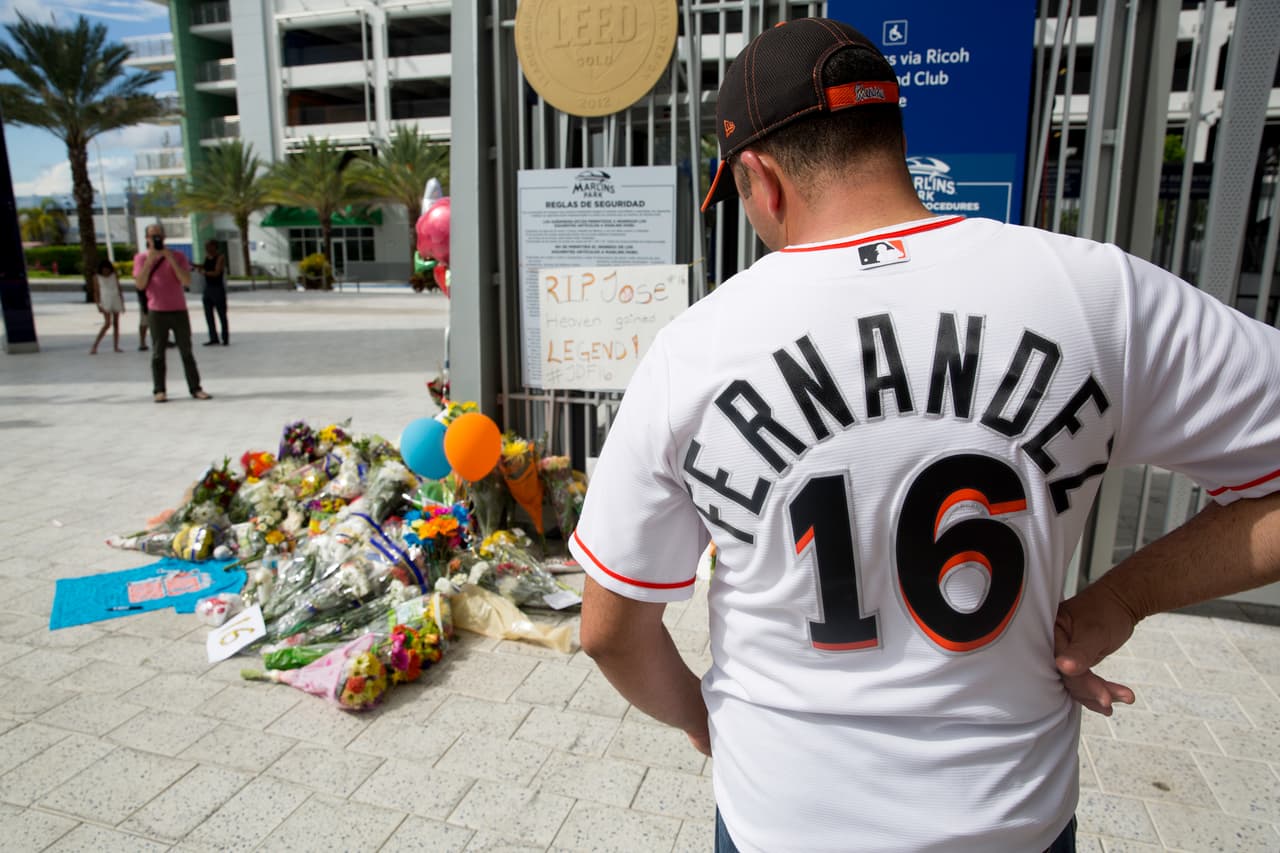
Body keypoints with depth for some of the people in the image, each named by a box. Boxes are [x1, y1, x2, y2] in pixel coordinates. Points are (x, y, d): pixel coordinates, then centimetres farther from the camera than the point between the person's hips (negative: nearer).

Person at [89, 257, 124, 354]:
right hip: (105, 301, -3)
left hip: (116, 300, 3)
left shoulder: (114, 275, 6)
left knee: (116, 323, 5)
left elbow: (119, 289, 10)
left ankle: (116, 346, 9)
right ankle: (94, 346, -12)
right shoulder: (97, 277, 0)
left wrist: (122, 303, 9)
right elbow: (96, 292, 0)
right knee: (107, 323, -15)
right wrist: (98, 304, -9)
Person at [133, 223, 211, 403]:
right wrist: (150, 261, -11)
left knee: (187, 351, 2)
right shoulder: (141, 258, 5)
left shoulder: (177, 256, 5)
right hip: (157, 312, 0)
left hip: (179, 310, 1)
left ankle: (195, 388, 4)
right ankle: (159, 391, 5)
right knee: (158, 353, 2)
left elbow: (187, 281, -7)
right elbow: (140, 284, -6)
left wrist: (171, 260, -14)